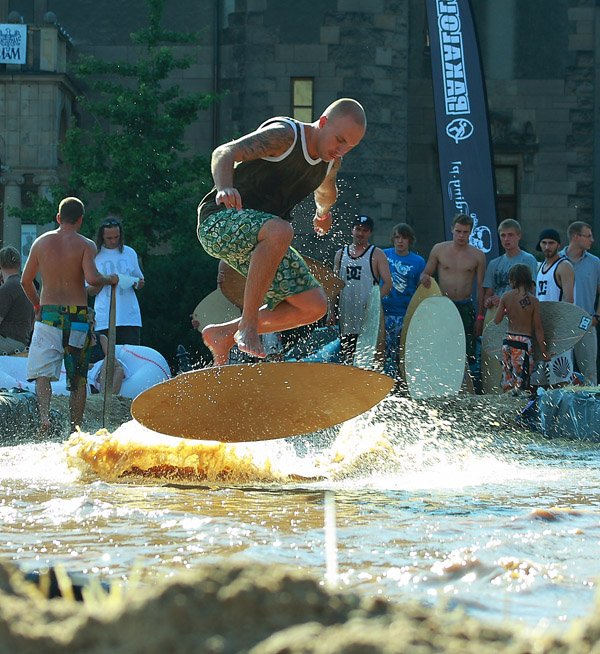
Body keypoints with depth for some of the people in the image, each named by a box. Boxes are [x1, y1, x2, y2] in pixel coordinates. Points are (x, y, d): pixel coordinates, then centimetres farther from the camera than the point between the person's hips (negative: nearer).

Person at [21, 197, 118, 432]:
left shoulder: (41, 242, 6)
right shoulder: (86, 245, -4)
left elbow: (26, 281, 11)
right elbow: (91, 278, -18)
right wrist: (110, 279, 2)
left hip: (48, 314, 1)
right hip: (77, 316, -1)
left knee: (43, 371, 1)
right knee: (78, 377, 9)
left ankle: (44, 415, -24)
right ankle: (75, 428, 11)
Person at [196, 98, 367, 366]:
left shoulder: (331, 161, 8)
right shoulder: (285, 135, -17)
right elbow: (224, 153, -29)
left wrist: (323, 211, 49)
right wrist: (225, 188, -47)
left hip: (259, 242, 9)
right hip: (220, 219, -8)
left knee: (313, 306, -1)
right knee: (280, 230, -40)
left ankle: (223, 334, 6)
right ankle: (248, 324, -30)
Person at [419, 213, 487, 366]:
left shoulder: (478, 255, 4)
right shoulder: (439, 249, 4)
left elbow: (481, 287, 6)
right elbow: (426, 272, 12)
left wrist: (479, 317, 2)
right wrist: (424, 277, -14)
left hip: (465, 309, 0)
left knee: (467, 357, -5)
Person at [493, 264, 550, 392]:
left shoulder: (506, 297, 0)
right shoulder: (533, 300, -6)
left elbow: (496, 320, 4)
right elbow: (538, 328, -5)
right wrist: (544, 351, 1)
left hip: (508, 340, 4)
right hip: (524, 342, -4)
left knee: (507, 381, 13)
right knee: (521, 384, -1)